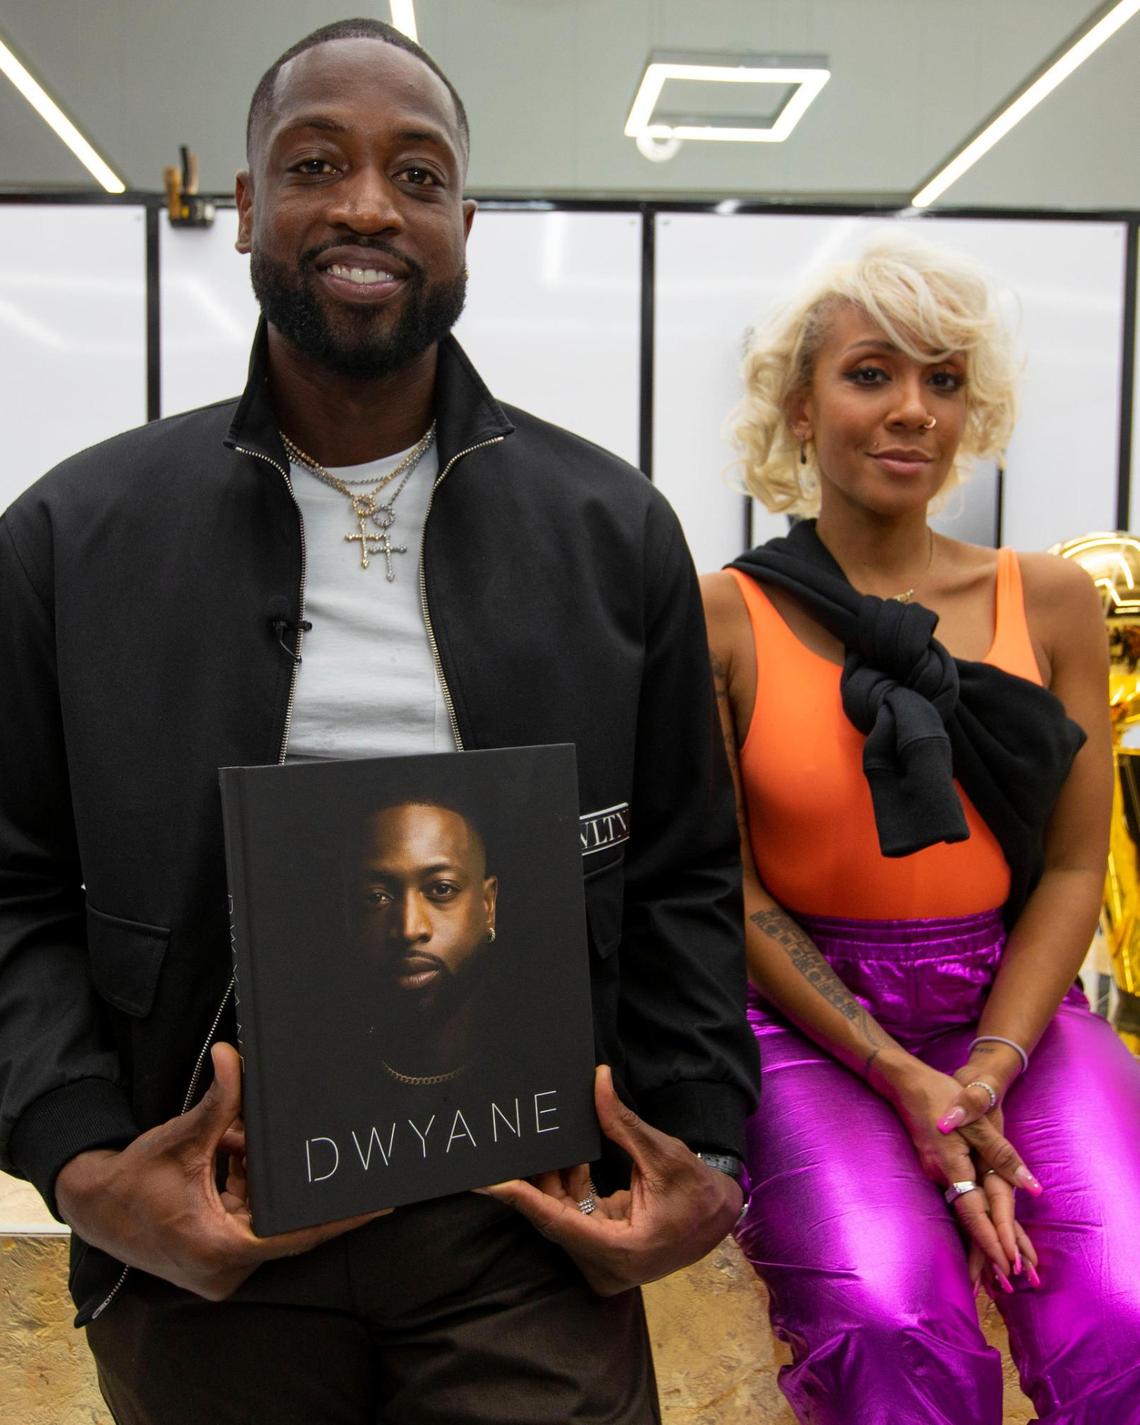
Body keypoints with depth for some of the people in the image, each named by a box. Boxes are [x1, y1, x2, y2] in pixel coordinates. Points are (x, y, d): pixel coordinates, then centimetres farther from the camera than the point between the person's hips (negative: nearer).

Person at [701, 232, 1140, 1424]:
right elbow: (732, 890, -4)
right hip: (810, 1019, -2)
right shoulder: (724, 617, -4)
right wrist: (904, 1079, -11)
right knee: (889, 1326, -26)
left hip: (1015, 1010, 3)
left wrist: (985, 1076, -10)